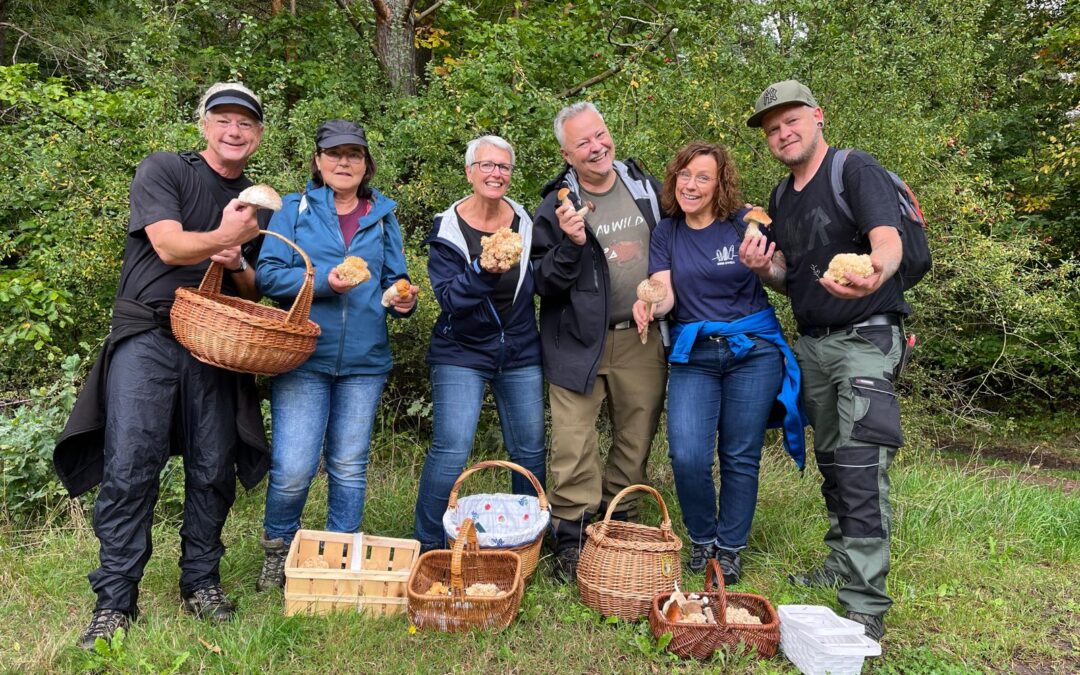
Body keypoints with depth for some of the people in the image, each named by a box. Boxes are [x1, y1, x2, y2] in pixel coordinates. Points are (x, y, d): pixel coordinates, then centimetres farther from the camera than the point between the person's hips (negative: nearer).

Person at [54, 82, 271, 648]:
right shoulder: (163, 170, 2)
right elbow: (170, 246, -13)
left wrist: (238, 265, -3)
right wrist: (221, 237, -30)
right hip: (148, 335, -4)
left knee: (213, 469, 4)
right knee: (129, 466, -10)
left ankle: (201, 581, 19)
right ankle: (116, 598, 2)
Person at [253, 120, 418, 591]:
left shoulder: (383, 216, 14)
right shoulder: (294, 209, 6)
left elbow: (394, 281, 14)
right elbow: (268, 274, -3)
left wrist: (402, 301, -8)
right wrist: (322, 281, -17)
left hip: (365, 359, 3)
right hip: (303, 356, -2)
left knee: (349, 467, 8)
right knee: (293, 468, -7)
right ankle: (278, 548, 21)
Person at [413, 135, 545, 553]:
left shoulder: (525, 224, 5)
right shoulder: (448, 229, -7)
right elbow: (448, 297, -15)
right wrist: (483, 271, -33)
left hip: (521, 353, 4)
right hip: (462, 352, -4)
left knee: (530, 452, 9)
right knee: (451, 451, -11)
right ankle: (428, 546, 8)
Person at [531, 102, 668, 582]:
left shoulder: (645, 186, 7)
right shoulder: (556, 207, -5)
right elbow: (543, 284, -7)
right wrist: (569, 245, -23)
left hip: (642, 340, 4)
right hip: (579, 342, -3)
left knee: (636, 440, 12)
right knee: (574, 447, -5)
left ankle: (616, 525, 30)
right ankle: (571, 539, 11)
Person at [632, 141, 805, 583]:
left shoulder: (745, 222, -1)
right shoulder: (666, 234, 6)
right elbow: (666, 294, -4)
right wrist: (650, 306, -27)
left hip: (753, 349, -1)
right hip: (693, 354, 1)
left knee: (740, 456, 4)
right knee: (686, 455, -11)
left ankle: (730, 548, 25)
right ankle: (701, 538, 16)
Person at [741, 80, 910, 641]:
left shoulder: (857, 170, -9)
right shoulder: (781, 198, 12)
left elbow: (888, 241, -26)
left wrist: (875, 270, -50)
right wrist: (765, 269, -8)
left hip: (865, 338, -7)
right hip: (811, 343, 7)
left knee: (861, 470, -13)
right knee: (830, 461, 13)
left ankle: (865, 606, -8)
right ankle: (841, 565, 27)